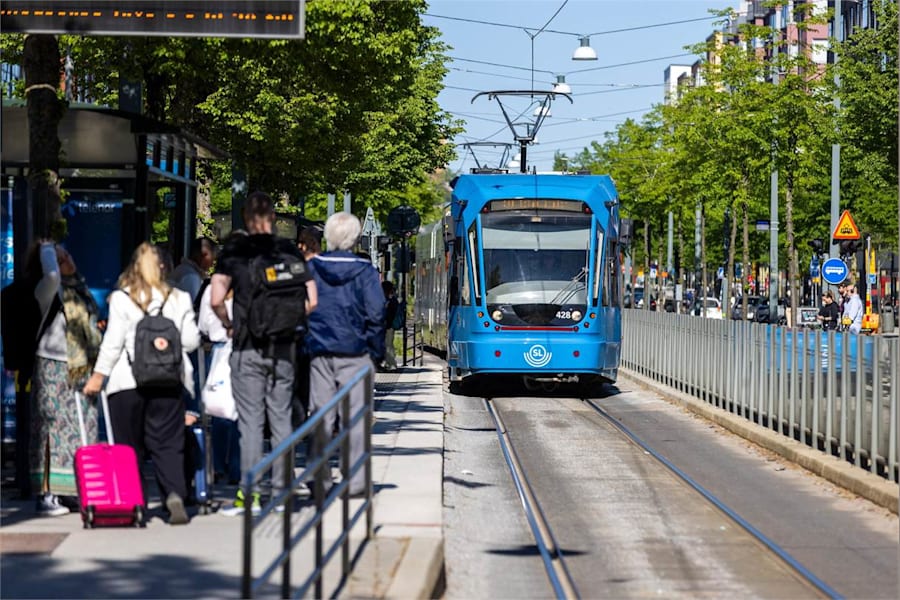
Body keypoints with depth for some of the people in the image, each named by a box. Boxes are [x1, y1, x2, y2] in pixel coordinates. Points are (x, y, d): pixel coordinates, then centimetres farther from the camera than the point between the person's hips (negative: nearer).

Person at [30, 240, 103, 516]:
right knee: (52, 427, -9)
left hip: (81, 369, 7)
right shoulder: (49, 290, -6)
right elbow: (52, 275, -29)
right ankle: (46, 494, -9)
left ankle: (71, 491, 12)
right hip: (53, 366, -7)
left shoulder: (80, 290, 17)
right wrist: (47, 249, -12)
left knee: (82, 429, 6)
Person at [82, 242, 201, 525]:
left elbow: (113, 342, -5)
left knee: (128, 445, 8)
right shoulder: (179, 298, 3)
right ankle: (175, 494, -15)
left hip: (128, 382, -1)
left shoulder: (121, 299, -4)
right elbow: (191, 340, 3)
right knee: (167, 443, 3)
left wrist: (98, 375, 3)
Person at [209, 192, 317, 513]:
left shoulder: (234, 250, -3)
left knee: (250, 421, 0)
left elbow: (216, 299, -11)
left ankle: (250, 494, -1)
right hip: (283, 348, 2)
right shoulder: (289, 250, 2)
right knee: (281, 419, 10)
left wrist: (228, 325, 6)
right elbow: (311, 300, -1)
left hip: (247, 346, -2)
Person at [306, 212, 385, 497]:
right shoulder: (364, 270, -5)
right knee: (356, 415, 1)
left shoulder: (310, 268, 2)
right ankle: (355, 481, 0)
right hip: (354, 353, -2)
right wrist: (377, 352, 2)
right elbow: (375, 313, -7)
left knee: (320, 417, 7)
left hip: (319, 352, 2)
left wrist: (303, 345, 9)